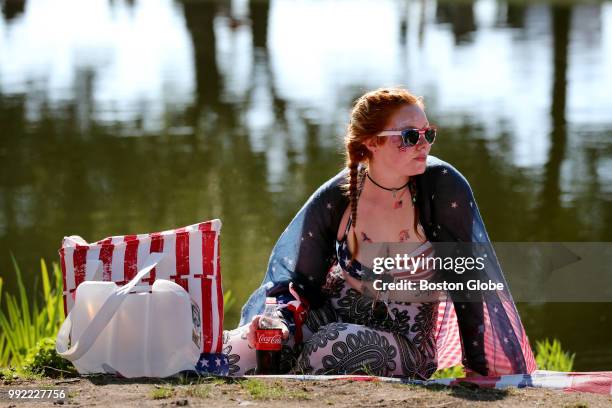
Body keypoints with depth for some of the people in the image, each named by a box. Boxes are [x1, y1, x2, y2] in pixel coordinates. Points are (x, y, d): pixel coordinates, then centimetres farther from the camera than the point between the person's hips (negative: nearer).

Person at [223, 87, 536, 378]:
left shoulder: (443, 187, -13)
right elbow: (303, 285, 0)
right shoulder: (333, 200, -8)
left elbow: (466, 280, -8)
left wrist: (477, 369, -10)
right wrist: (279, 319, -22)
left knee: (340, 342, -35)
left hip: (404, 346, 0)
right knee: (236, 353, -29)